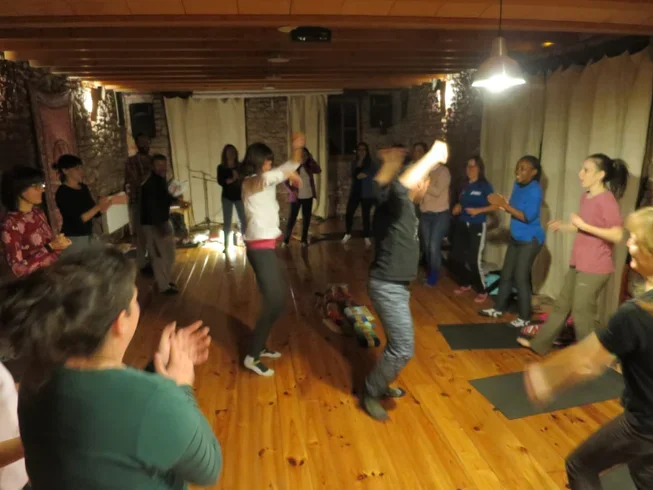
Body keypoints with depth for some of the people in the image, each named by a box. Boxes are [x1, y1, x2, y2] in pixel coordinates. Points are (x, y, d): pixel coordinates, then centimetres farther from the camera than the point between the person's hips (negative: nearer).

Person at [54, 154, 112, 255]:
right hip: (73, 240, -7)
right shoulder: (62, 193, -13)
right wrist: (98, 206, -24)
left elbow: (94, 213, 12)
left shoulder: (83, 187, 8)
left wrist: (104, 206, -8)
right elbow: (77, 220, -20)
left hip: (88, 236, 7)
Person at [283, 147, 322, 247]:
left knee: (306, 218, 7)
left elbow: (319, 170, -12)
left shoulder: (309, 167, 5)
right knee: (292, 218, -3)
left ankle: (304, 239, 17)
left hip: (308, 197, 4)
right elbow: (286, 182, -5)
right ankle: (286, 239, 5)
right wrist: (292, 190, -17)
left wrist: (312, 159, -12)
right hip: (296, 197, -4)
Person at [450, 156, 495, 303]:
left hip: (477, 226, -6)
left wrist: (478, 210, -22)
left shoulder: (485, 186, -8)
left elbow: (495, 205, -12)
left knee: (474, 260, -8)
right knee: (456, 256, 7)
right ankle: (465, 284, 28)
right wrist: (457, 208, 2)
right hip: (462, 225, 7)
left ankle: (482, 291, 10)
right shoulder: (465, 185, 10)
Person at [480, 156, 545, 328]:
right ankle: (499, 308, 27)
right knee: (506, 274, 14)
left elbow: (528, 217, -26)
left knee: (521, 277, -4)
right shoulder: (517, 185, 4)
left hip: (530, 240, -8)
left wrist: (505, 205, -29)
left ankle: (525, 318, 9)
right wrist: (502, 204, -12)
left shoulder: (535, 191, -21)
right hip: (515, 238, 8)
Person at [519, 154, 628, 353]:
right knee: (562, 305, 18)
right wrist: (564, 226, 15)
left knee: (582, 312, 2)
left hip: (594, 268, -9)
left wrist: (583, 226, -24)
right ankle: (539, 342, 30)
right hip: (577, 264, 9)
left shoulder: (607, 200, -18)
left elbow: (617, 235, -23)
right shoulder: (585, 196, 9)